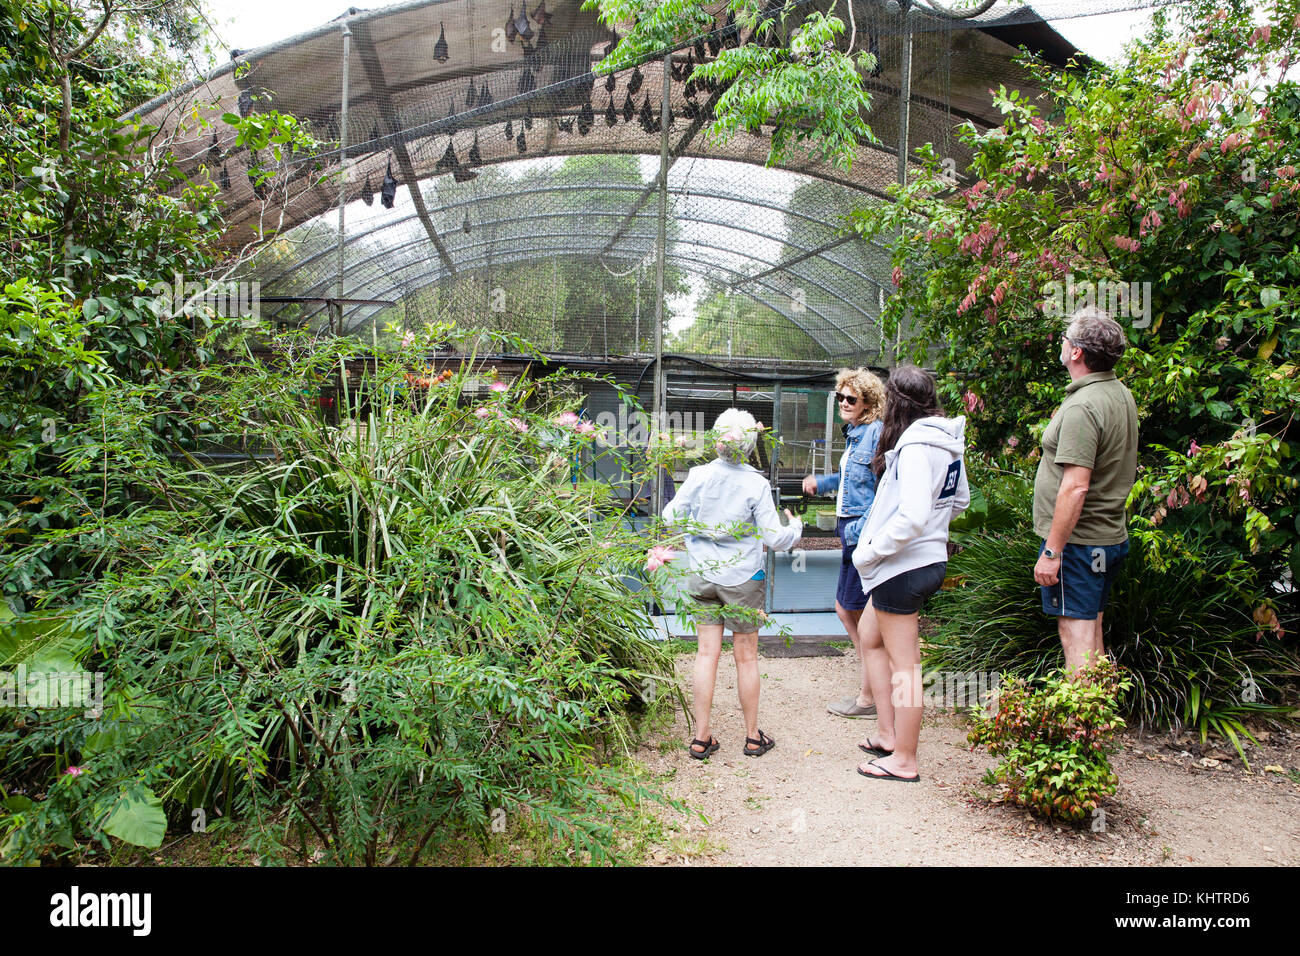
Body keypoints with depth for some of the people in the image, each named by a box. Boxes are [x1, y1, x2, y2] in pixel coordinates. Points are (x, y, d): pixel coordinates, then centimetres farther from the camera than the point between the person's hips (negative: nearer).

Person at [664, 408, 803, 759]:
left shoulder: (699, 475, -6)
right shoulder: (756, 484, -12)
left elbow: (672, 516, 3)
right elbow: (775, 538, -9)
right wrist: (796, 528, 12)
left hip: (703, 576, 2)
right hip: (743, 579, -2)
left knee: (706, 654, 7)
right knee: (746, 657, 9)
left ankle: (701, 738, 13)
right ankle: (753, 736, 22)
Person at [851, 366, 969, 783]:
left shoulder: (914, 446, -21)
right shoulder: (949, 441, 7)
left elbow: (912, 517, -30)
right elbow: (959, 500, 20)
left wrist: (870, 552, -19)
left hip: (903, 566, -10)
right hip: (931, 558, 10)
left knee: (903, 665, 3)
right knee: (870, 638, 23)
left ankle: (903, 760, 17)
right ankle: (888, 734, 30)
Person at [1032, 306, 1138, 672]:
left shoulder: (1082, 407, -21)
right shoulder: (1121, 394, 10)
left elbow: (1075, 488, -26)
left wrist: (1051, 551, -22)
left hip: (1077, 543, -10)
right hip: (1111, 535, 10)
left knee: (1075, 635, -3)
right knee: (1091, 632, 18)